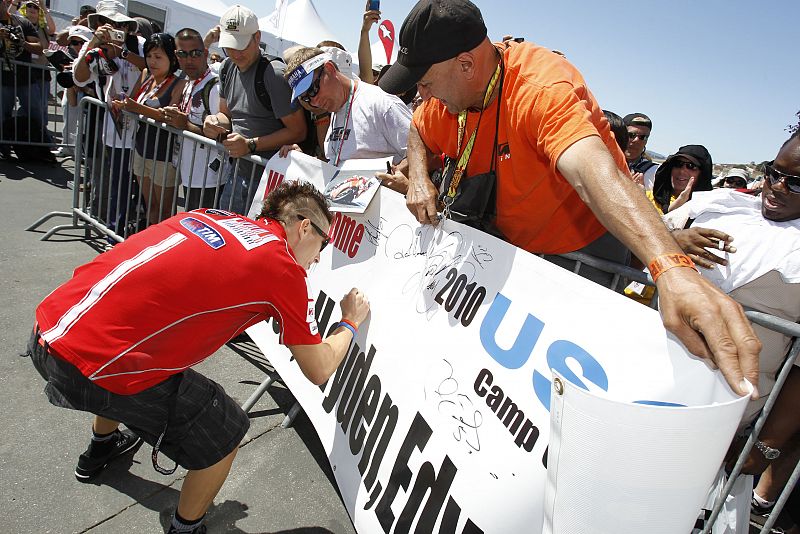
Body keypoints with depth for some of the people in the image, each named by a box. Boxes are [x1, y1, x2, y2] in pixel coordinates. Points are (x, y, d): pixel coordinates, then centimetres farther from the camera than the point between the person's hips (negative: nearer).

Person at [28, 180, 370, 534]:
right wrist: (350, 322, 20)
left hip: (46, 333, 9)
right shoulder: (283, 267, -8)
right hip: (94, 366, -8)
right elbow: (319, 371, 2)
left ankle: (101, 448, 63)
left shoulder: (213, 216, 11)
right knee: (224, 433, 9)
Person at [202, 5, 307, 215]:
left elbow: (297, 131, -17)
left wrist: (251, 145, -21)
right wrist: (215, 121, -4)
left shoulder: (274, 73, -16)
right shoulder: (227, 68, 9)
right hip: (237, 172, 8)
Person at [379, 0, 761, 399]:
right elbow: (418, 131, 12)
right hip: (509, 246, 7)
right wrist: (418, 178, -11)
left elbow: (592, 169, -49)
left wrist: (673, 269, -63)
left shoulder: (540, 87, -32)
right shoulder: (449, 90, -9)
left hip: (581, 249, -6)